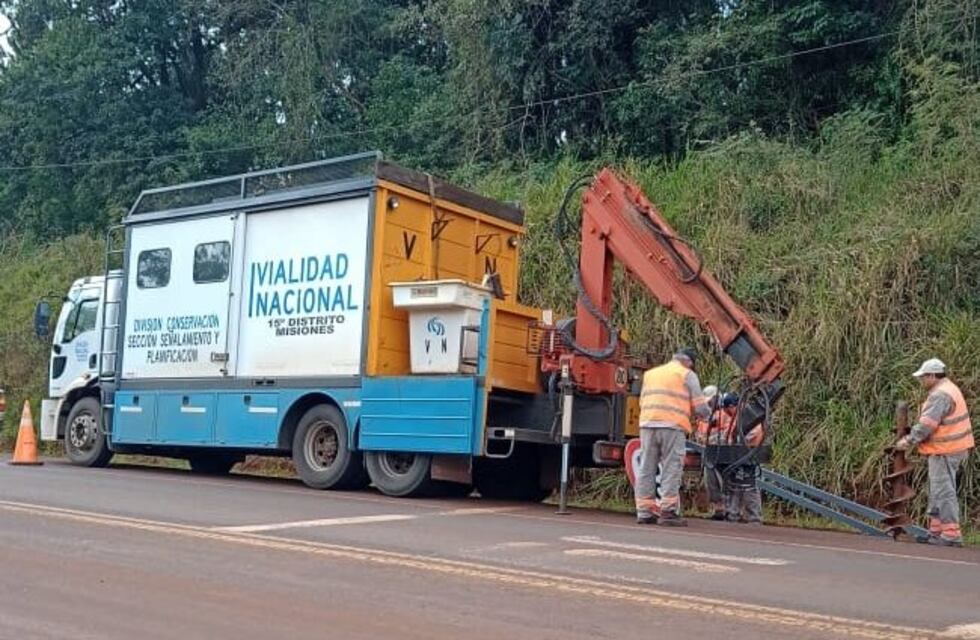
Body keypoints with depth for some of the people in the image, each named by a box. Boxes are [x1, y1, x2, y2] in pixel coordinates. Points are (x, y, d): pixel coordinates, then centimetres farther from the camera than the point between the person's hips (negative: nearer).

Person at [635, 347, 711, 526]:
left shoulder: (650, 373, 25)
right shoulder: (687, 375, 7)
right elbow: (699, 407, 4)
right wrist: (707, 415, 23)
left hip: (647, 424, 5)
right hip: (673, 426, -5)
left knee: (646, 469, 8)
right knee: (671, 470, -2)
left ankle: (645, 512, 9)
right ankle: (668, 512, -4)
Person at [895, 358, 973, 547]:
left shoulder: (940, 395, -19)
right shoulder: (947, 390, 16)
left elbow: (927, 424, -22)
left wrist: (909, 441, -11)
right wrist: (912, 436, 10)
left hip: (944, 451, -11)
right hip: (949, 448, 11)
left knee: (944, 492, -7)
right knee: (937, 491, 16)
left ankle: (951, 534, -4)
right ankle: (937, 531, 22)